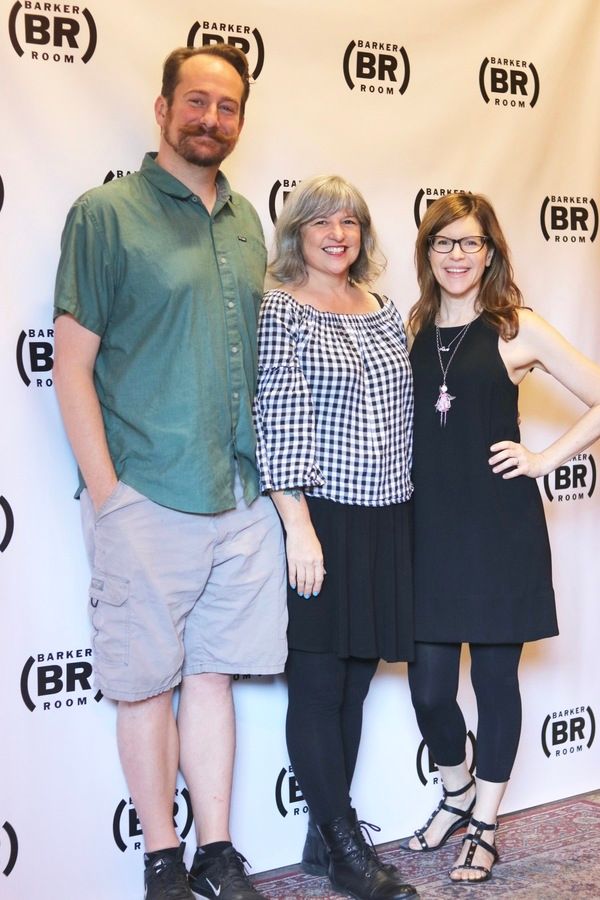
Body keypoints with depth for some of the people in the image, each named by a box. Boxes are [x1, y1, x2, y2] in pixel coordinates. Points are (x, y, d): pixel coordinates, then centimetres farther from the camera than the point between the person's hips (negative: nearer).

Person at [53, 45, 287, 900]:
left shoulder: (246, 221, 13)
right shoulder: (106, 212, -5)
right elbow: (73, 362, -8)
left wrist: (268, 470, 13)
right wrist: (107, 491, -12)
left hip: (243, 498, 5)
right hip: (148, 500, -5)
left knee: (214, 671, 12)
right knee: (149, 684, 5)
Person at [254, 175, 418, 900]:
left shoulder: (385, 311, 13)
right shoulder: (282, 309, -5)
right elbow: (279, 421, -12)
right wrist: (299, 527, -17)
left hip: (385, 520, 7)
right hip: (320, 520, -6)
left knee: (353, 683, 12)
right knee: (319, 686, 1)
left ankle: (325, 836, 24)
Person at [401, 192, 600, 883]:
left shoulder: (517, 329, -2)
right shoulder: (410, 331, 8)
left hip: (500, 528, -3)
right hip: (429, 527, 3)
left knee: (495, 676, 7)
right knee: (428, 686, 3)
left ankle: (483, 826, 26)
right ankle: (456, 796, 32)